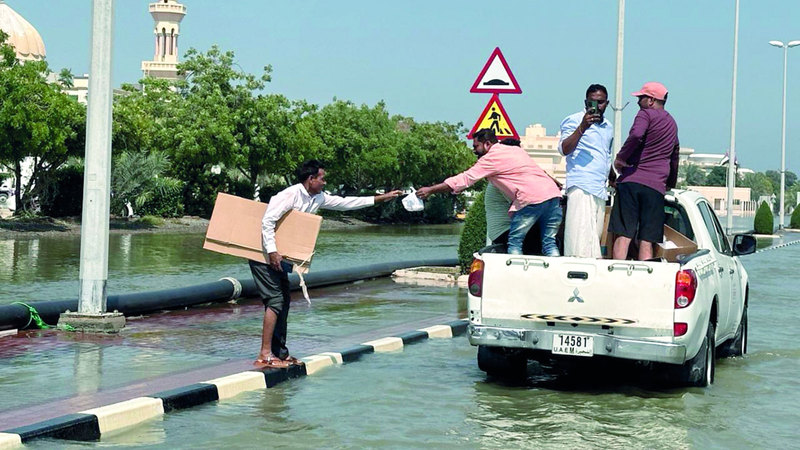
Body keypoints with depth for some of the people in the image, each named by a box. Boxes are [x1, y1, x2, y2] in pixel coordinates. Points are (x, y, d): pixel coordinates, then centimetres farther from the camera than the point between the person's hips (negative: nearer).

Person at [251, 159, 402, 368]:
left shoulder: (318, 198, 7)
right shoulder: (290, 195, -20)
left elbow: (344, 203, 14)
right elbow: (267, 221, -26)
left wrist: (380, 198, 14)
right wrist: (272, 252, -31)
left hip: (278, 256, 9)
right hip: (264, 254, -9)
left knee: (284, 300, 10)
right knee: (275, 300, -14)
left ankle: (279, 352, 18)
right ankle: (265, 355, -14)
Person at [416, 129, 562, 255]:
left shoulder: (491, 158, 3)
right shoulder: (516, 149, 26)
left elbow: (464, 179, 2)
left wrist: (430, 190, 5)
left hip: (532, 199, -7)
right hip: (553, 194, 7)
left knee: (514, 243, 2)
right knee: (549, 243, 7)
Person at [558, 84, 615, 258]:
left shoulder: (608, 126, 22)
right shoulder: (574, 120, -1)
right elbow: (564, 150, -16)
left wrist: (613, 179, 30)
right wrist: (582, 127, -25)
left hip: (600, 190, 8)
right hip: (581, 187, -8)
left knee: (595, 239, 3)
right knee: (581, 237, -17)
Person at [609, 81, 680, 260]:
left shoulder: (646, 114, 1)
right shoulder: (672, 123, 22)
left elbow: (636, 135, -21)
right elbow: (674, 156, 33)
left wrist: (621, 157, -9)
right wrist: (671, 184, 44)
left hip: (632, 180, -5)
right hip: (657, 186, 5)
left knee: (624, 236, -6)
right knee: (647, 240, 1)